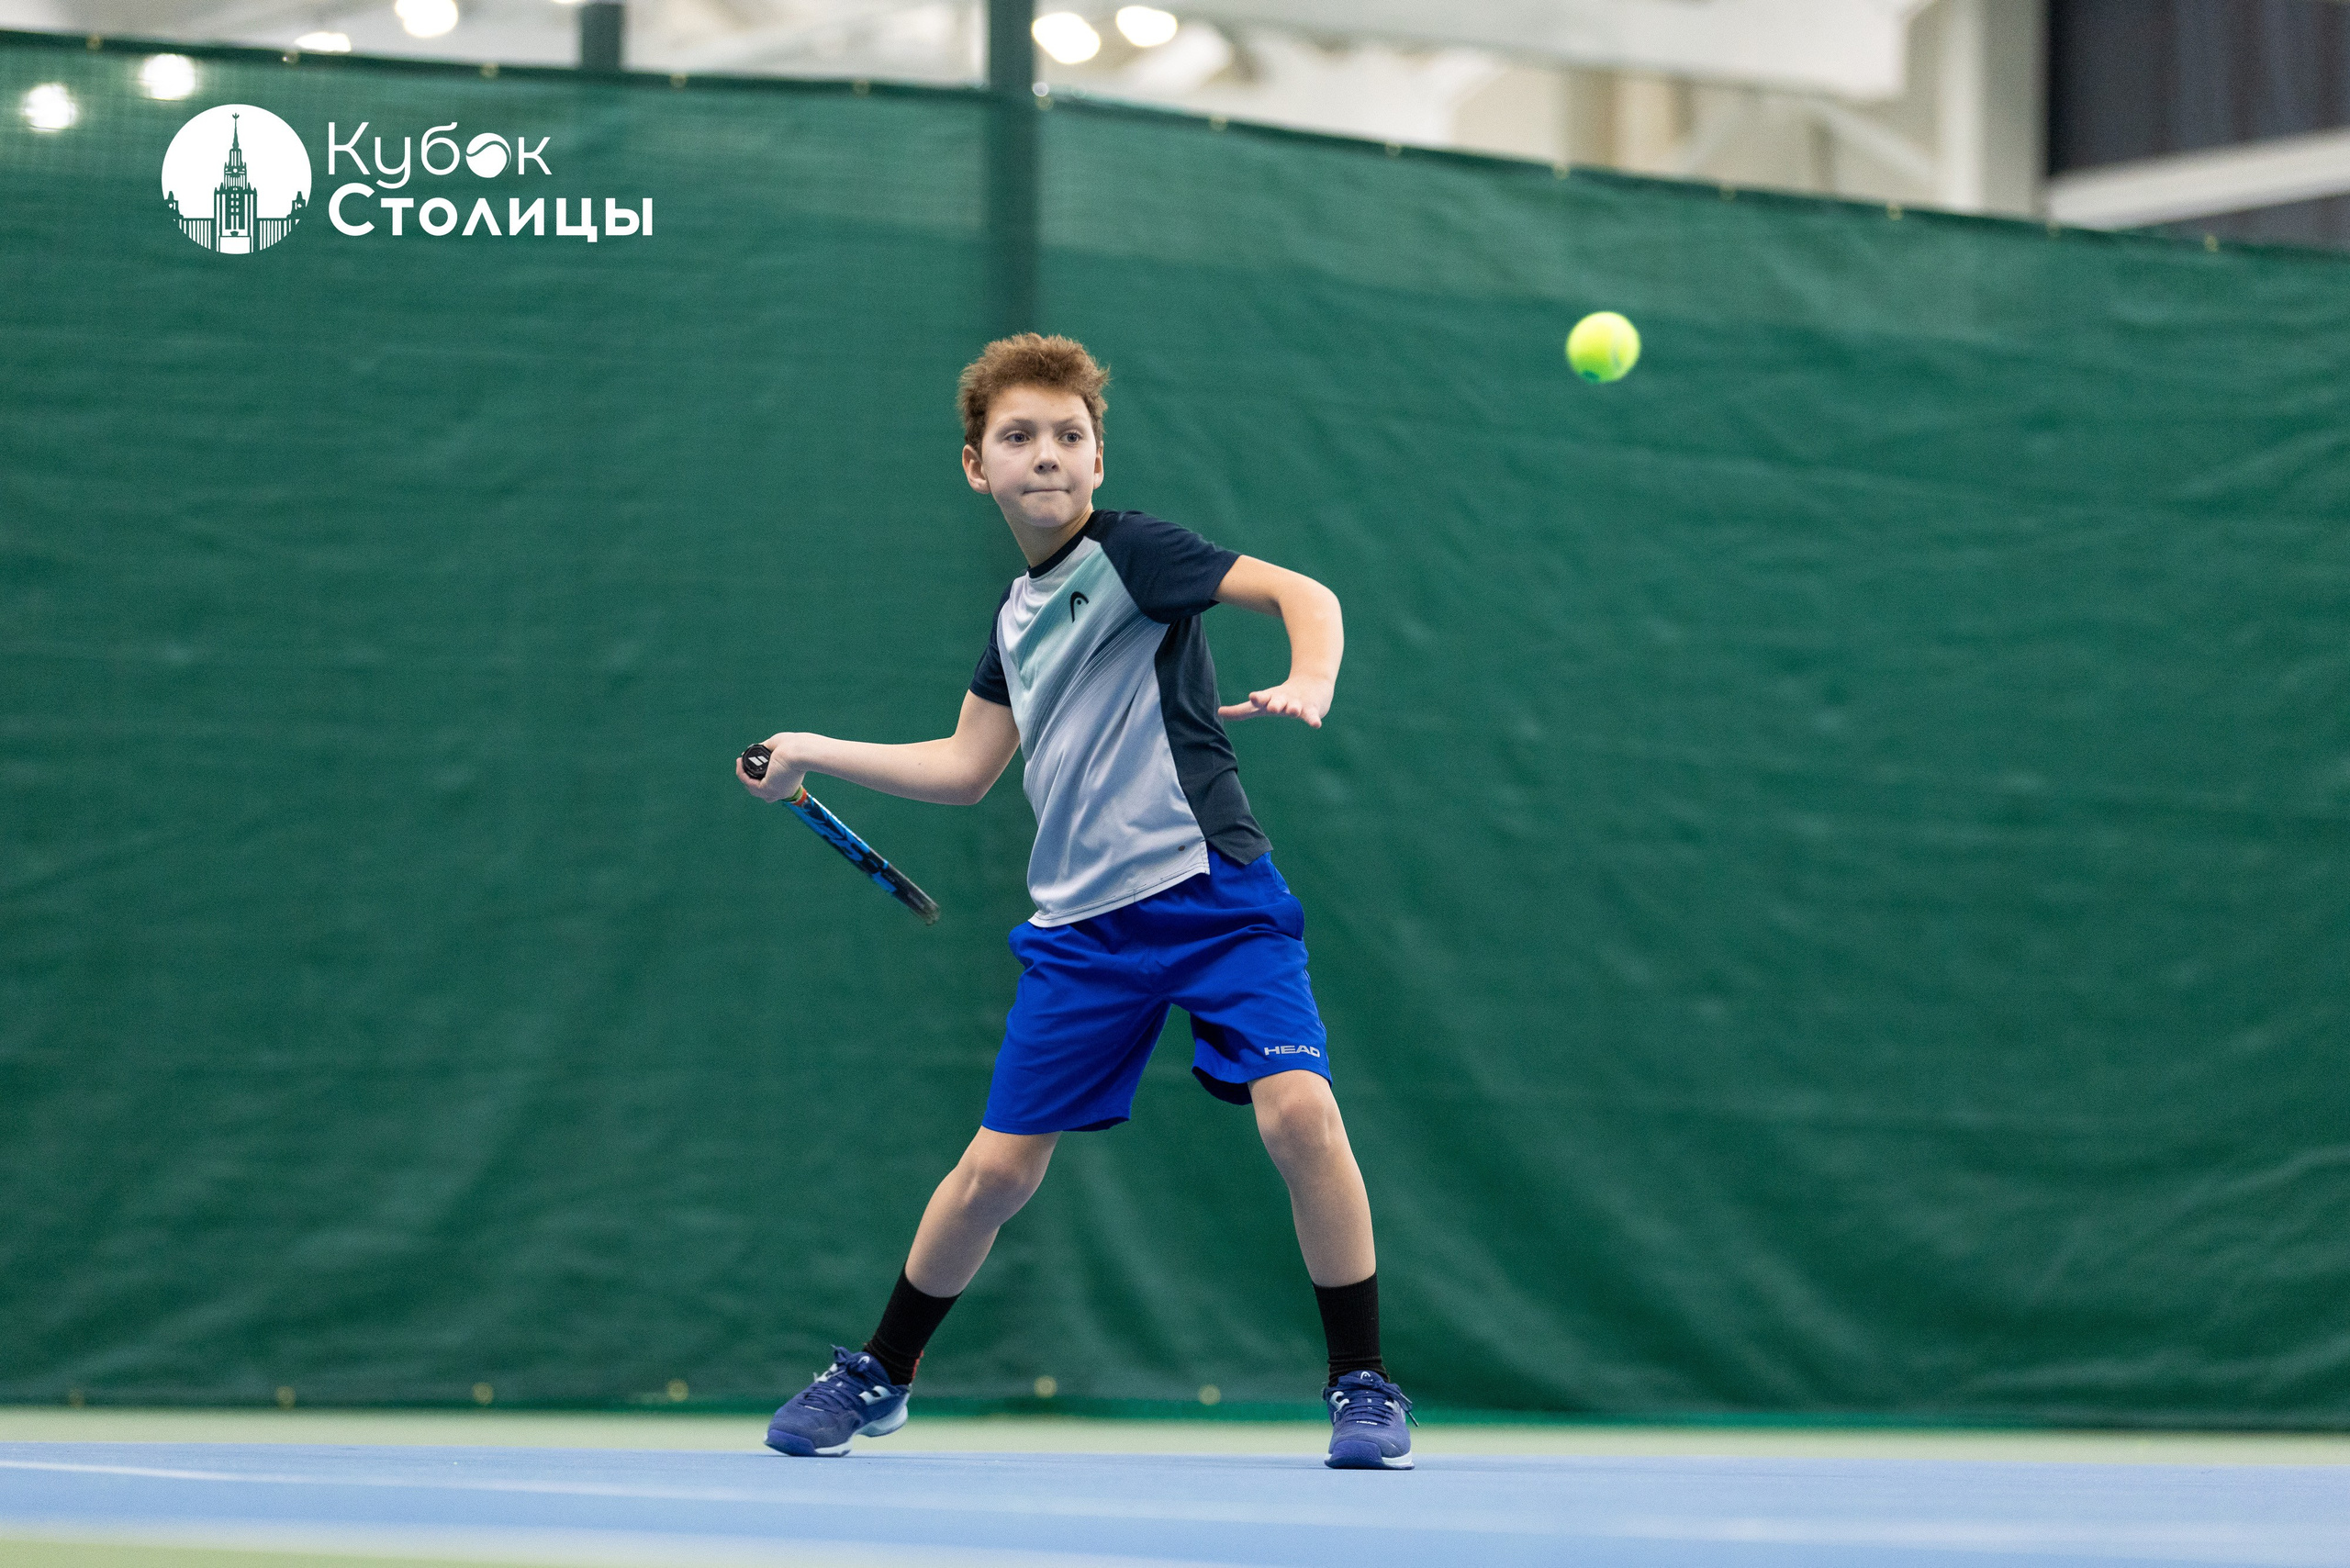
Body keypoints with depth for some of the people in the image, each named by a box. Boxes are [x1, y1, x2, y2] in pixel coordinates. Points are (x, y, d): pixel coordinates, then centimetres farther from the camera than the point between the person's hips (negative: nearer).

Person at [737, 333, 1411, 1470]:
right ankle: (876, 1377, 26)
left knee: (1299, 1110, -23)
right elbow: (965, 768, 24)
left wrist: (1309, 687, -32)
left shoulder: (1129, 552, -5)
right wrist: (811, 756, 23)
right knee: (996, 1169, 5)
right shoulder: (1020, 613, 15)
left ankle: (1362, 1388, -10)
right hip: (1084, 923, 5)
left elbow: (1302, 593, -13)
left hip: (1212, 893, -5)